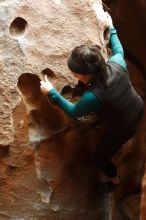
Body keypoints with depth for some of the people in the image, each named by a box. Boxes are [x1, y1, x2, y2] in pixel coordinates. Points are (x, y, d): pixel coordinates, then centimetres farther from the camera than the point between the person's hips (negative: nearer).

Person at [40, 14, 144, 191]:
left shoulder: (92, 96, -41)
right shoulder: (116, 63, -26)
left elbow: (73, 112, -19)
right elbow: (119, 49, 1)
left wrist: (51, 92, -15)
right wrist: (111, 28, 14)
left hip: (123, 129, -6)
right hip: (138, 110, 6)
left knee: (100, 159, 21)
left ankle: (114, 180, 50)